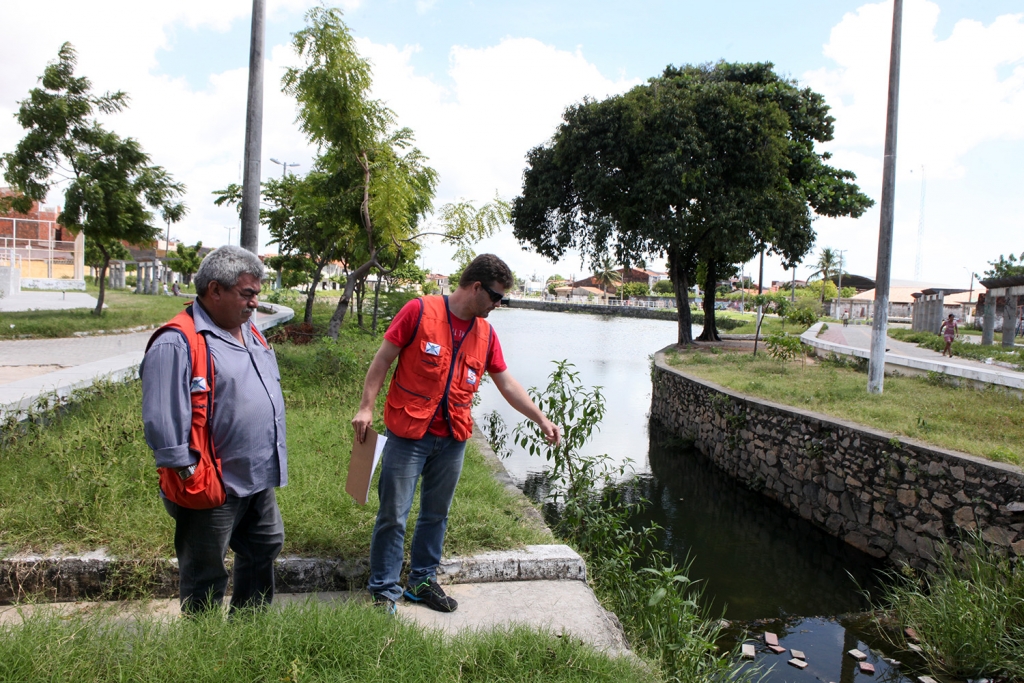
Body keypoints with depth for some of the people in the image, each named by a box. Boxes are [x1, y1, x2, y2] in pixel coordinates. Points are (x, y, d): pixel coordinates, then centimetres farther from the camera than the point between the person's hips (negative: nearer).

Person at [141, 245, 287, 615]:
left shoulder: (250, 333, 11)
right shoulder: (178, 342, -19)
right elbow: (163, 418, -22)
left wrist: (273, 463, 21)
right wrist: (187, 471, -19)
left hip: (260, 478, 10)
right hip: (214, 486, -9)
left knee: (265, 548, 24)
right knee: (205, 577, 8)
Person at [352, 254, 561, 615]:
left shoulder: (485, 333, 6)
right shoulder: (420, 311, -10)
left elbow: (507, 383, 12)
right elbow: (383, 359, -6)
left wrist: (542, 419, 9)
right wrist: (366, 407, -11)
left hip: (453, 440, 5)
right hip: (408, 435, -5)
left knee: (436, 515, 16)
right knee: (393, 516, 3)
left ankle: (422, 581, 32)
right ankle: (385, 591, 18)